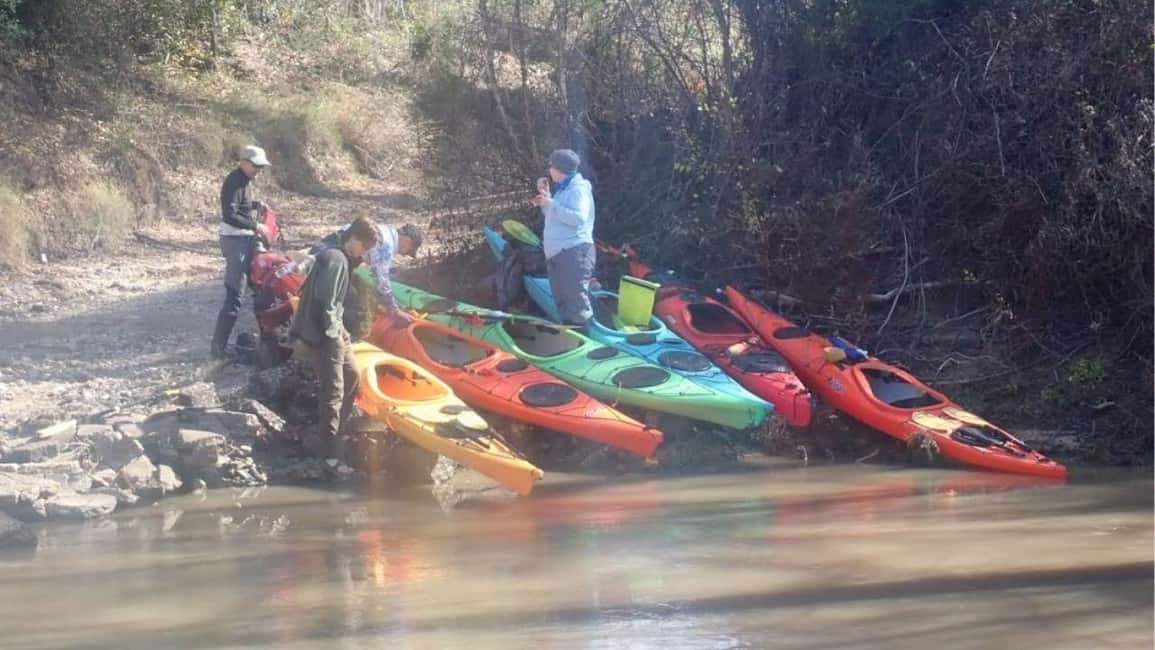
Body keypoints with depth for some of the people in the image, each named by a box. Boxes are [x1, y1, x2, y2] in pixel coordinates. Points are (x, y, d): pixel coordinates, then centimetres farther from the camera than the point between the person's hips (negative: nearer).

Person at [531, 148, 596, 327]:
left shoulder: (578, 188, -9)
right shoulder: (563, 189, 21)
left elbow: (579, 218, -24)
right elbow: (553, 217, 30)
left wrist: (551, 203, -20)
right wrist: (545, 195, 17)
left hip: (574, 252, -10)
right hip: (556, 253, 10)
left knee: (577, 301, -16)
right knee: (563, 303, 12)